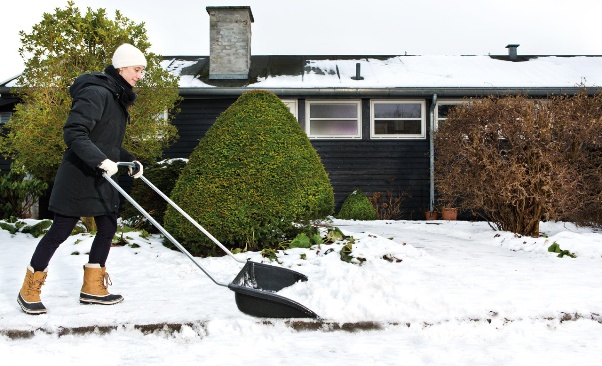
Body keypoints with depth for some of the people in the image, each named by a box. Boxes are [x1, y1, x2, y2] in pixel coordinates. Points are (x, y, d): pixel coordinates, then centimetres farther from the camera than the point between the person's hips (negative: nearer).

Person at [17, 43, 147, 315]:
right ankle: (28, 291, 15)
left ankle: (92, 288, 23)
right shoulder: (96, 93, -17)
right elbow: (73, 133, -25)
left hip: (102, 179, 10)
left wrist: (130, 162, 12)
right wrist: (101, 160, -33)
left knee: (108, 228, 10)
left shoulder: (117, 97, 13)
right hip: (78, 177, -9)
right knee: (60, 231, 0)